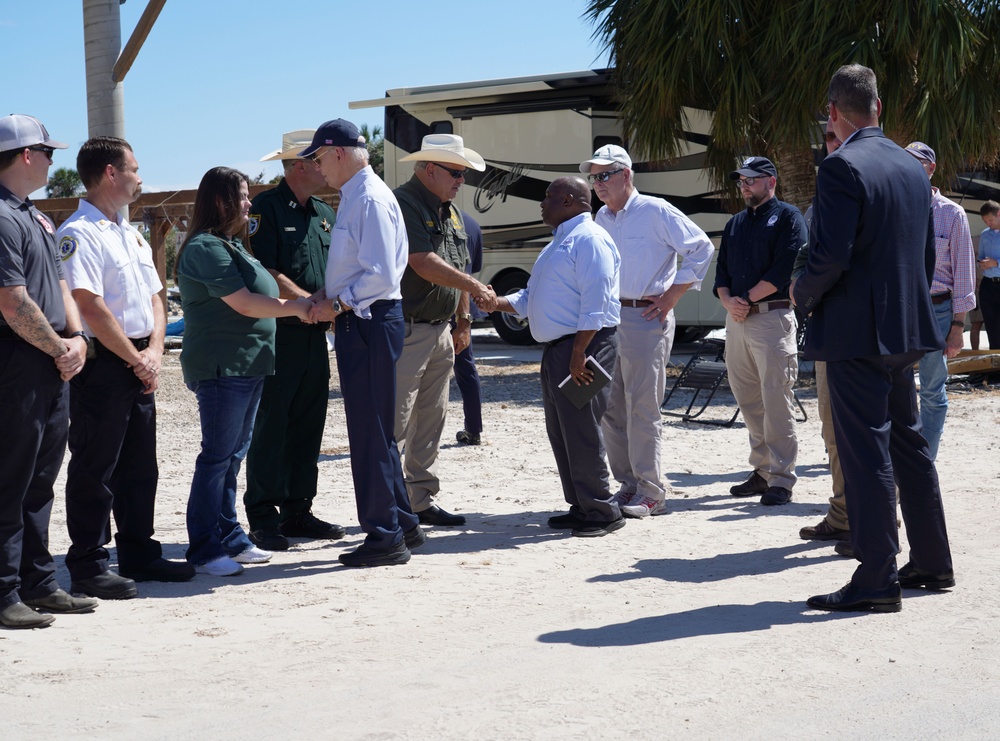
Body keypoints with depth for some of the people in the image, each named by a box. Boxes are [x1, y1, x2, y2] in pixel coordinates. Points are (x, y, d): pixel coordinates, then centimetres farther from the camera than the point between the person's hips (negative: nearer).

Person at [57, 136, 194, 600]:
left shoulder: (131, 234, 17)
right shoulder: (79, 234, -12)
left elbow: (153, 295, 17)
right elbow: (90, 306, -19)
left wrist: (154, 350, 0)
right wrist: (137, 359, -14)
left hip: (140, 365, 9)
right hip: (102, 365, -9)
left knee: (140, 466, 14)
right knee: (95, 469, -3)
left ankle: (139, 555, 23)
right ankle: (88, 567, 3)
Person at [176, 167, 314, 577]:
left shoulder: (230, 244, 17)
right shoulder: (206, 248, -14)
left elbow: (255, 296, 22)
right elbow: (244, 304, -18)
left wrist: (304, 305, 14)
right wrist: (294, 307, -8)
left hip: (246, 365, 10)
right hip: (220, 366, -10)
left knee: (234, 453, 13)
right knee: (218, 455, -7)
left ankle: (230, 539, 20)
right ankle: (204, 550, -2)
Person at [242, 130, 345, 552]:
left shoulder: (326, 214, 16)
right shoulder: (267, 209, -7)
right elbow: (265, 273, -15)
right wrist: (309, 301, -17)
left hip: (315, 335, 7)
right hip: (277, 332, -7)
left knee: (308, 426, 10)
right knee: (270, 428, -4)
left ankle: (297, 513, 18)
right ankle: (263, 520, -1)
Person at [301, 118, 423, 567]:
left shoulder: (370, 200, -16)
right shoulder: (354, 197, 15)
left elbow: (382, 275, -23)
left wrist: (338, 304, -14)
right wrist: (329, 299, 7)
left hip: (369, 323, -10)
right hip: (357, 321, 10)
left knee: (370, 431, -5)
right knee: (373, 429, 16)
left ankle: (385, 537, 2)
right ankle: (402, 525, 25)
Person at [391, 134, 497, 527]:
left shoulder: (450, 212, 16)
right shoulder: (403, 204, -13)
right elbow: (424, 264, -21)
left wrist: (462, 321, 20)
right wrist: (476, 288, -15)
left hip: (440, 332, 9)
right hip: (405, 331, -9)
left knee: (431, 421, 12)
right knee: (396, 422, -8)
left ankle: (422, 501, 18)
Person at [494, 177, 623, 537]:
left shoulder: (589, 239, -11)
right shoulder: (559, 243, 22)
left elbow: (594, 301, -20)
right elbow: (531, 299, 24)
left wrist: (579, 353, -25)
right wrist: (496, 302, 8)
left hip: (584, 345, -11)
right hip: (556, 347, 11)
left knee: (580, 430, -10)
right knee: (560, 431, 11)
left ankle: (601, 511, -3)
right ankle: (580, 507, 19)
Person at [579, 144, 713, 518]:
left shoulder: (656, 212, -7)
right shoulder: (601, 218, 14)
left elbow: (701, 248, -6)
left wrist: (671, 296, -8)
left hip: (646, 319, -7)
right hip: (608, 318, 7)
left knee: (642, 408, -7)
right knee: (610, 409, 7)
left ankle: (651, 493, 0)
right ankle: (628, 485, 17)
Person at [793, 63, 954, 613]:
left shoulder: (842, 167, -15)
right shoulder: (912, 167, 11)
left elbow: (831, 257, -22)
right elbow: (927, 253, 16)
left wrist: (803, 293, -4)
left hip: (856, 331, -8)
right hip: (905, 329, 8)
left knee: (866, 452, -5)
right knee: (907, 442, 18)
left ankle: (877, 581, -3)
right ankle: (932, 563, 26)